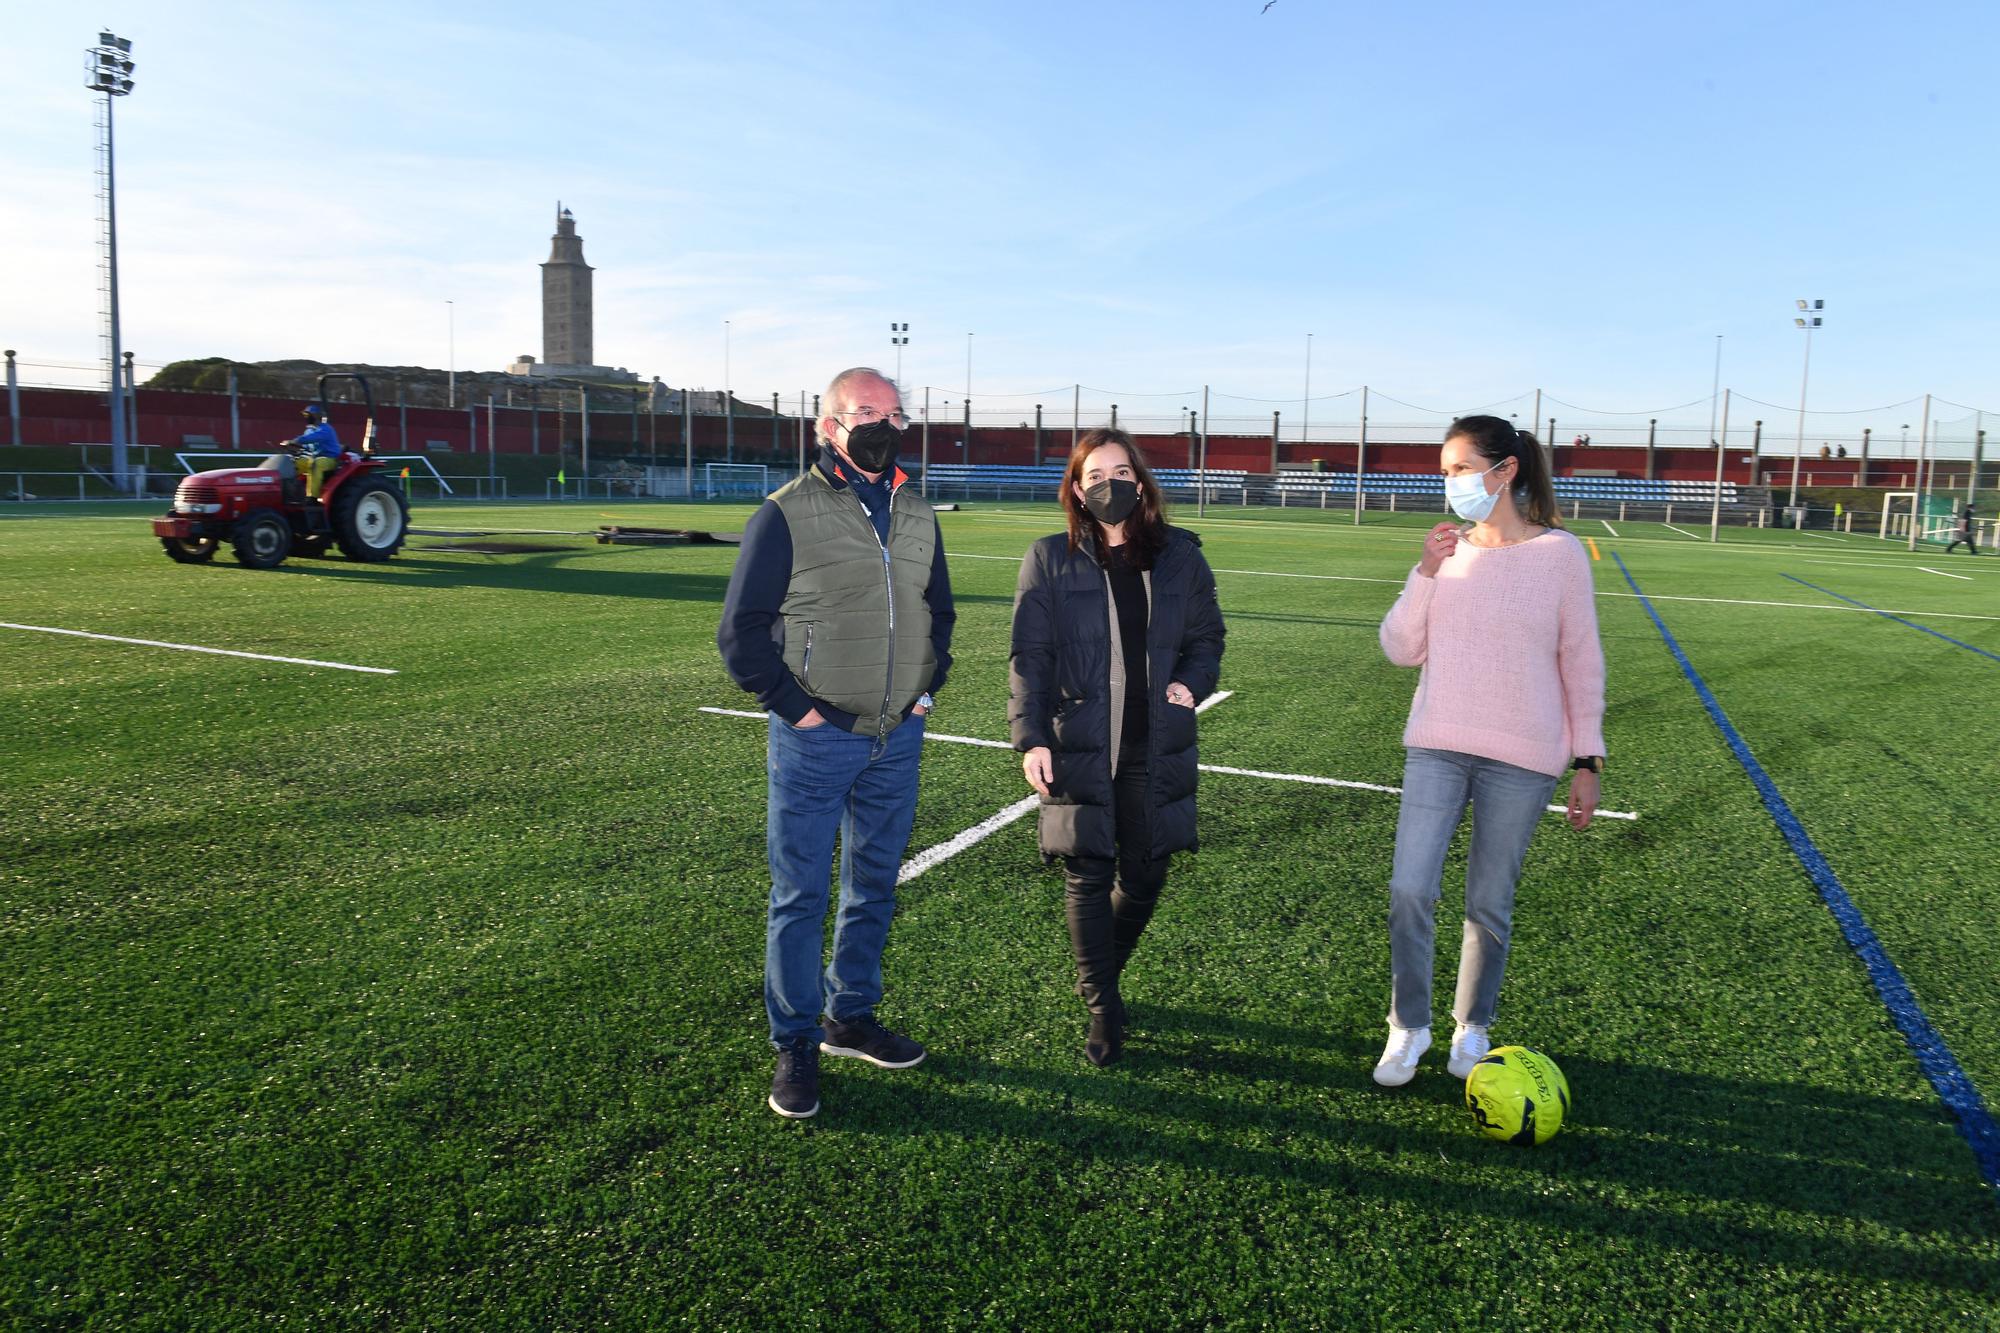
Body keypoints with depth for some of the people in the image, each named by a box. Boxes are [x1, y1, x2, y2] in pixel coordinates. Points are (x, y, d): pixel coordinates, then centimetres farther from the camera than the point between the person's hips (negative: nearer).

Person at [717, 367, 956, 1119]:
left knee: (874, 887, 16)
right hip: (816, 741, -5)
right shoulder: (787, 514, -8)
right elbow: (741, 629, -8)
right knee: (800, 896, 3)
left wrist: (928, 688, 10)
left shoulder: (917, 516, 9)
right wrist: (794, 708, -11)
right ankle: (796, 1046, 17)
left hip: (897, 740, 6)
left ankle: (850, 1016, 33)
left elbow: (939, 611, 22)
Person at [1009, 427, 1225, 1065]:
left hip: (1157, 750, 2)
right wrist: (1030, 736, -10)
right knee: (1088, 876, 2)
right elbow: (1029, 656, -1)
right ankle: (1103, 1008, 18)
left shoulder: (1180, 556, 6)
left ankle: (1098, 973, 37)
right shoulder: (1050, 560, 0)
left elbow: (1207, 637, 15)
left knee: (1145, 877, 10)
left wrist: (1191, 683, -5)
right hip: (1079, 749, -2)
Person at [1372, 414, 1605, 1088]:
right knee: (1410, 890, -5)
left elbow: (1582, 663, 0)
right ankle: (1408, 1026, 15)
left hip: (1522, 760, -2)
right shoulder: (1448, 550, 4)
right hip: (1436, 748, 2)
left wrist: (1586, 760, 1)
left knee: (1489, 905, 8)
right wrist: (1425, 573, -11)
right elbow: (1401, 649, 2)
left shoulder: (1559, 553, -4)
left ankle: (1472, 1028, 31)